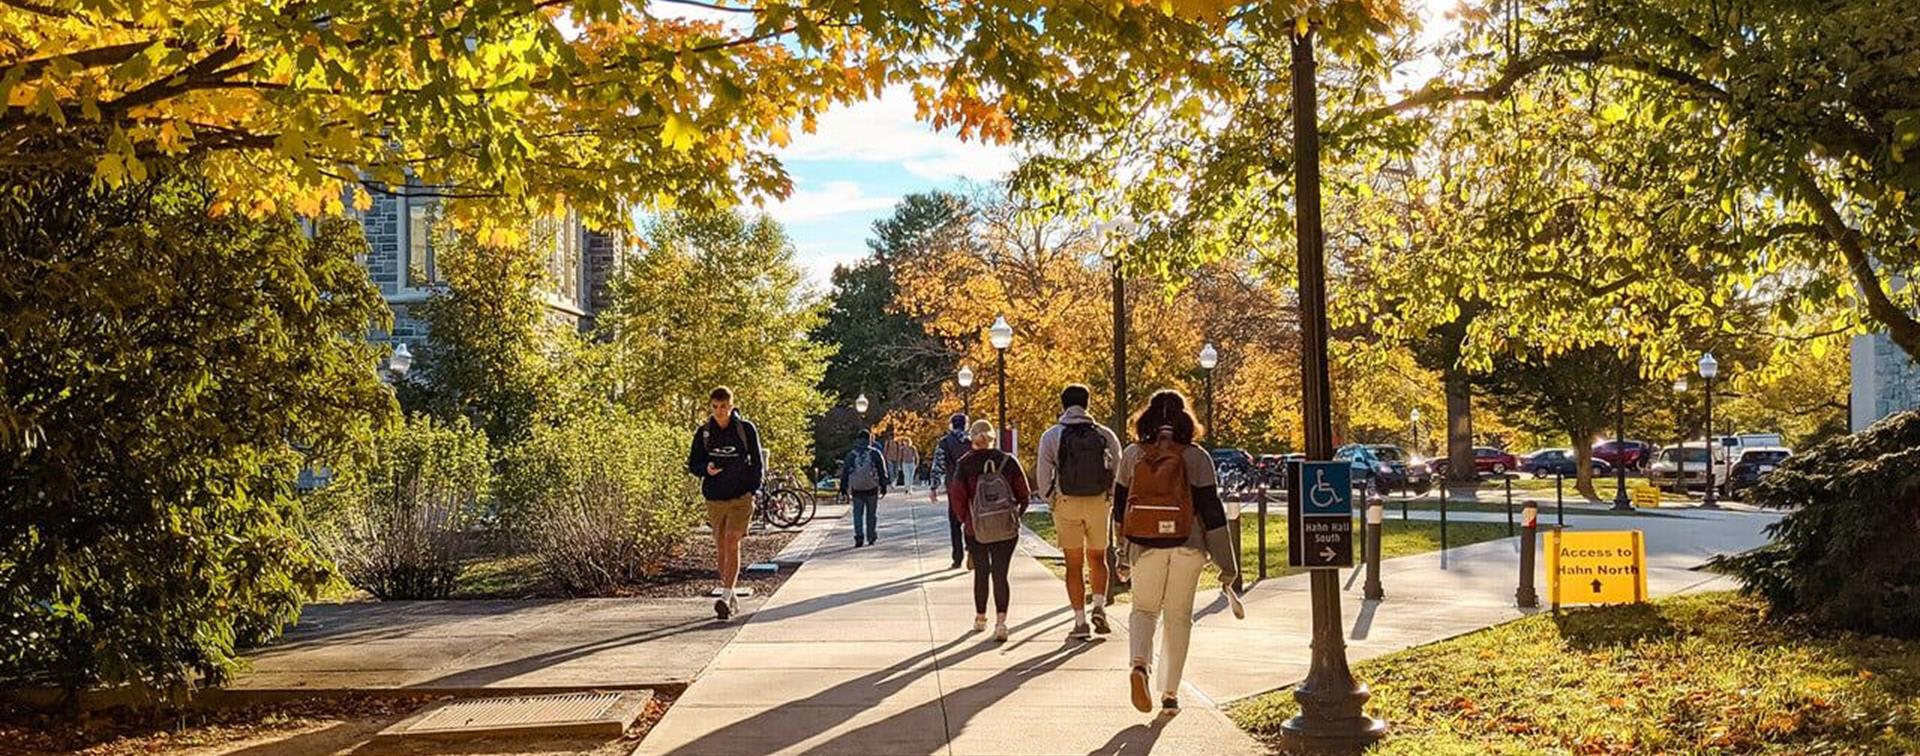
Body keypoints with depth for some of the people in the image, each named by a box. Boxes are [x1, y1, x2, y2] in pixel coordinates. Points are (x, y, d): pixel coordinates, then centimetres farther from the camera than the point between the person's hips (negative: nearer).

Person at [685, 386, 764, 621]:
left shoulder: (746, 429, -1)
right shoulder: (704, 432, 5)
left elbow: (757, 463, 4)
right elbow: (693, 464, 9)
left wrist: (752, 490, -6)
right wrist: (706, 469, -13)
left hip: (741, 497, -3)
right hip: (714, 498, 3)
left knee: (732, 543, -15)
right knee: (721, 548, 7)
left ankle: (725, 597, -19)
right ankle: (733, 600, 19)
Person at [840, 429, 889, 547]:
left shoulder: (851, 454, 5)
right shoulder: (875, 453, 1)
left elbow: (845, 471, 6)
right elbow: (882, 471, 2)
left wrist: (843, 487, 12)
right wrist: (883, 486, 7)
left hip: (856, 488, 0)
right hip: (872, 488, 0)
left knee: (858, 514, 4)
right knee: (872, 514, 10)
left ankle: (859, 537, -11)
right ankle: (871, 538, 12)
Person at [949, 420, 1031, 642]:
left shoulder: (964, 464, -5)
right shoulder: (1008, 461, -2)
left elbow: (956, 495, -11)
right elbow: (1024, 494, -2)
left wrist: (964, 519, 5)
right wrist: (1016, 514, 13)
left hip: (976, 529, 0)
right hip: (1006, 528, 0)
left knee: (981, 573, 16)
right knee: (1000, 574, 1)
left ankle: (980, 618, 27)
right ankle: (1001, 620, -13)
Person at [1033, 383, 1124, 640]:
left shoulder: (1052, 436, -3)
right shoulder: (1104, 435, 0)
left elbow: (1042, 476, -6)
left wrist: (1050, 502, 8)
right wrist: (1111, 500, 11)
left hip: (1067, 505, -1)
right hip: (1099, 504, 1)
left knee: (1074, 565, 7)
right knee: (1097, 559, 18)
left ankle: (1080, 621, 4)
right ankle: (1099, 606, -1)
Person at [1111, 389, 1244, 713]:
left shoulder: (1133, 454, 1)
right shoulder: (1197, 457, -4)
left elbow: (1120, 507, 8)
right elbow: (1212, 511, -6)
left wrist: (1122, 553, 20)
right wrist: (1227, 567, -1)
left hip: (1145, 545, 1)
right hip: (1187, 545, -1)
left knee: (1144, 609, 15)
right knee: (1178, 617, 12)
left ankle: (1139, 664, -13)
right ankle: (1170, 693, 14)